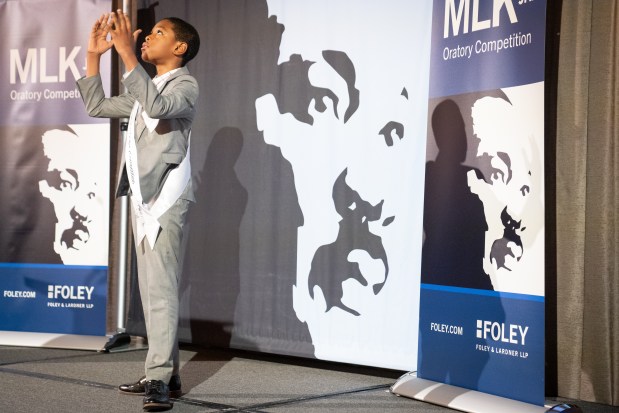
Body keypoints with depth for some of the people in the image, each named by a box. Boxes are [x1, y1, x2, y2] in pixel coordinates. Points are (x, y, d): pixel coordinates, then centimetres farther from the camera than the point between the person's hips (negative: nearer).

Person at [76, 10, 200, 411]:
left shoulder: (185, 86, -5)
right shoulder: (146, 90, 23)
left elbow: (157, 106, -27)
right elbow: (97, 106, 25)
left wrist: (126, 53, -29)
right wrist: (94, 55, 16)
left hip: (167, 198, -9)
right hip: (143, 198, 9)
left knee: (161, 289, -15)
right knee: (152, 290, 7)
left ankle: (159, 378, -16)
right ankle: (165, 374, 11)